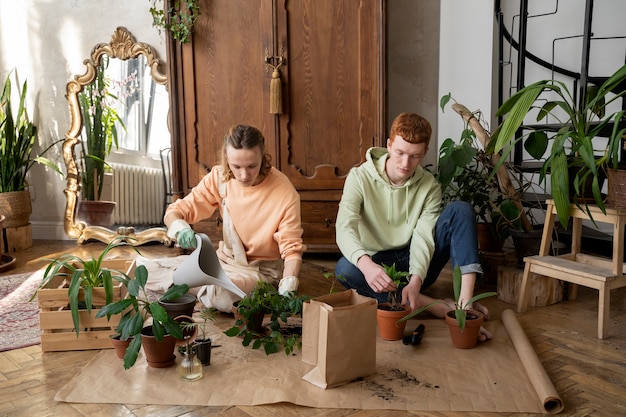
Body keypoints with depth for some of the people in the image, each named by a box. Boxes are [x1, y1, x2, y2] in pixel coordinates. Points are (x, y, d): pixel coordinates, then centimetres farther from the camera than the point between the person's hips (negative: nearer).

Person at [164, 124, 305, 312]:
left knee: (218, 293, -32)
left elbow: (292, 248, -17)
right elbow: (176, 211, -5)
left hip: (262, 269, -4)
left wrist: (288, 287, -34)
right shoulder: (219, 177, -9)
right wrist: (179, 227, -30)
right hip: (226, 259, 4)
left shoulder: (284, 192, -20)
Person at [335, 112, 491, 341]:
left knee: (460, 210, -18)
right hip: (376, 264, -1)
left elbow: (424, 236, -17)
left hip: (417, 265, 2)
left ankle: (465, 302, -34)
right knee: (345, 268, -36)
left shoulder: (429, 185, -5)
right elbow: (344, 228, -26)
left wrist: (416, 279, -37)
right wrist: (365, 263, -48)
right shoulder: (360, 177, -12)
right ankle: (438, 307, -33)